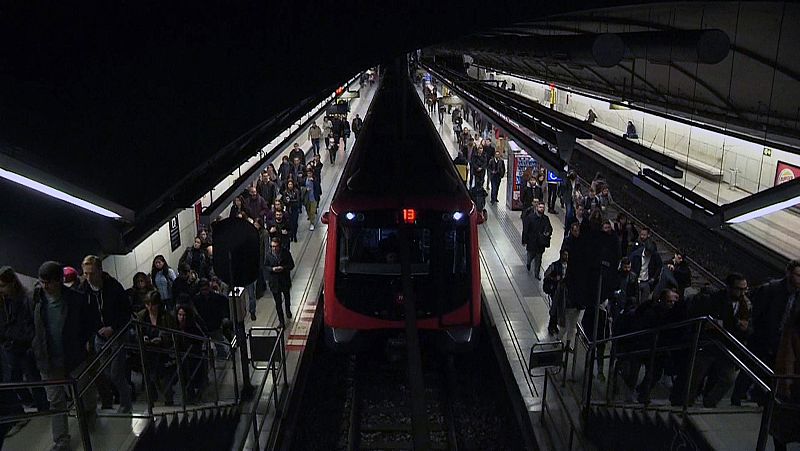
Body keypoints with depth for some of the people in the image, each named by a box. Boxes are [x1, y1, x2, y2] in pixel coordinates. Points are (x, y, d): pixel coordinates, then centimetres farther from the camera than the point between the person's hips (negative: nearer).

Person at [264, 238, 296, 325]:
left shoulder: (286, 253, -14)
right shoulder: (268, 255, -11)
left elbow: (291, 265, -9)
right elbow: (265, 267, -2)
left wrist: (283, 268, -27)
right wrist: (272, 269, -23)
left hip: (285, 280, 1)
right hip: (274, 281, -1)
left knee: (287, 297, 27)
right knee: (278, 302, 0)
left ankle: (288, 310, 56)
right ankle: (281, 321, 11)